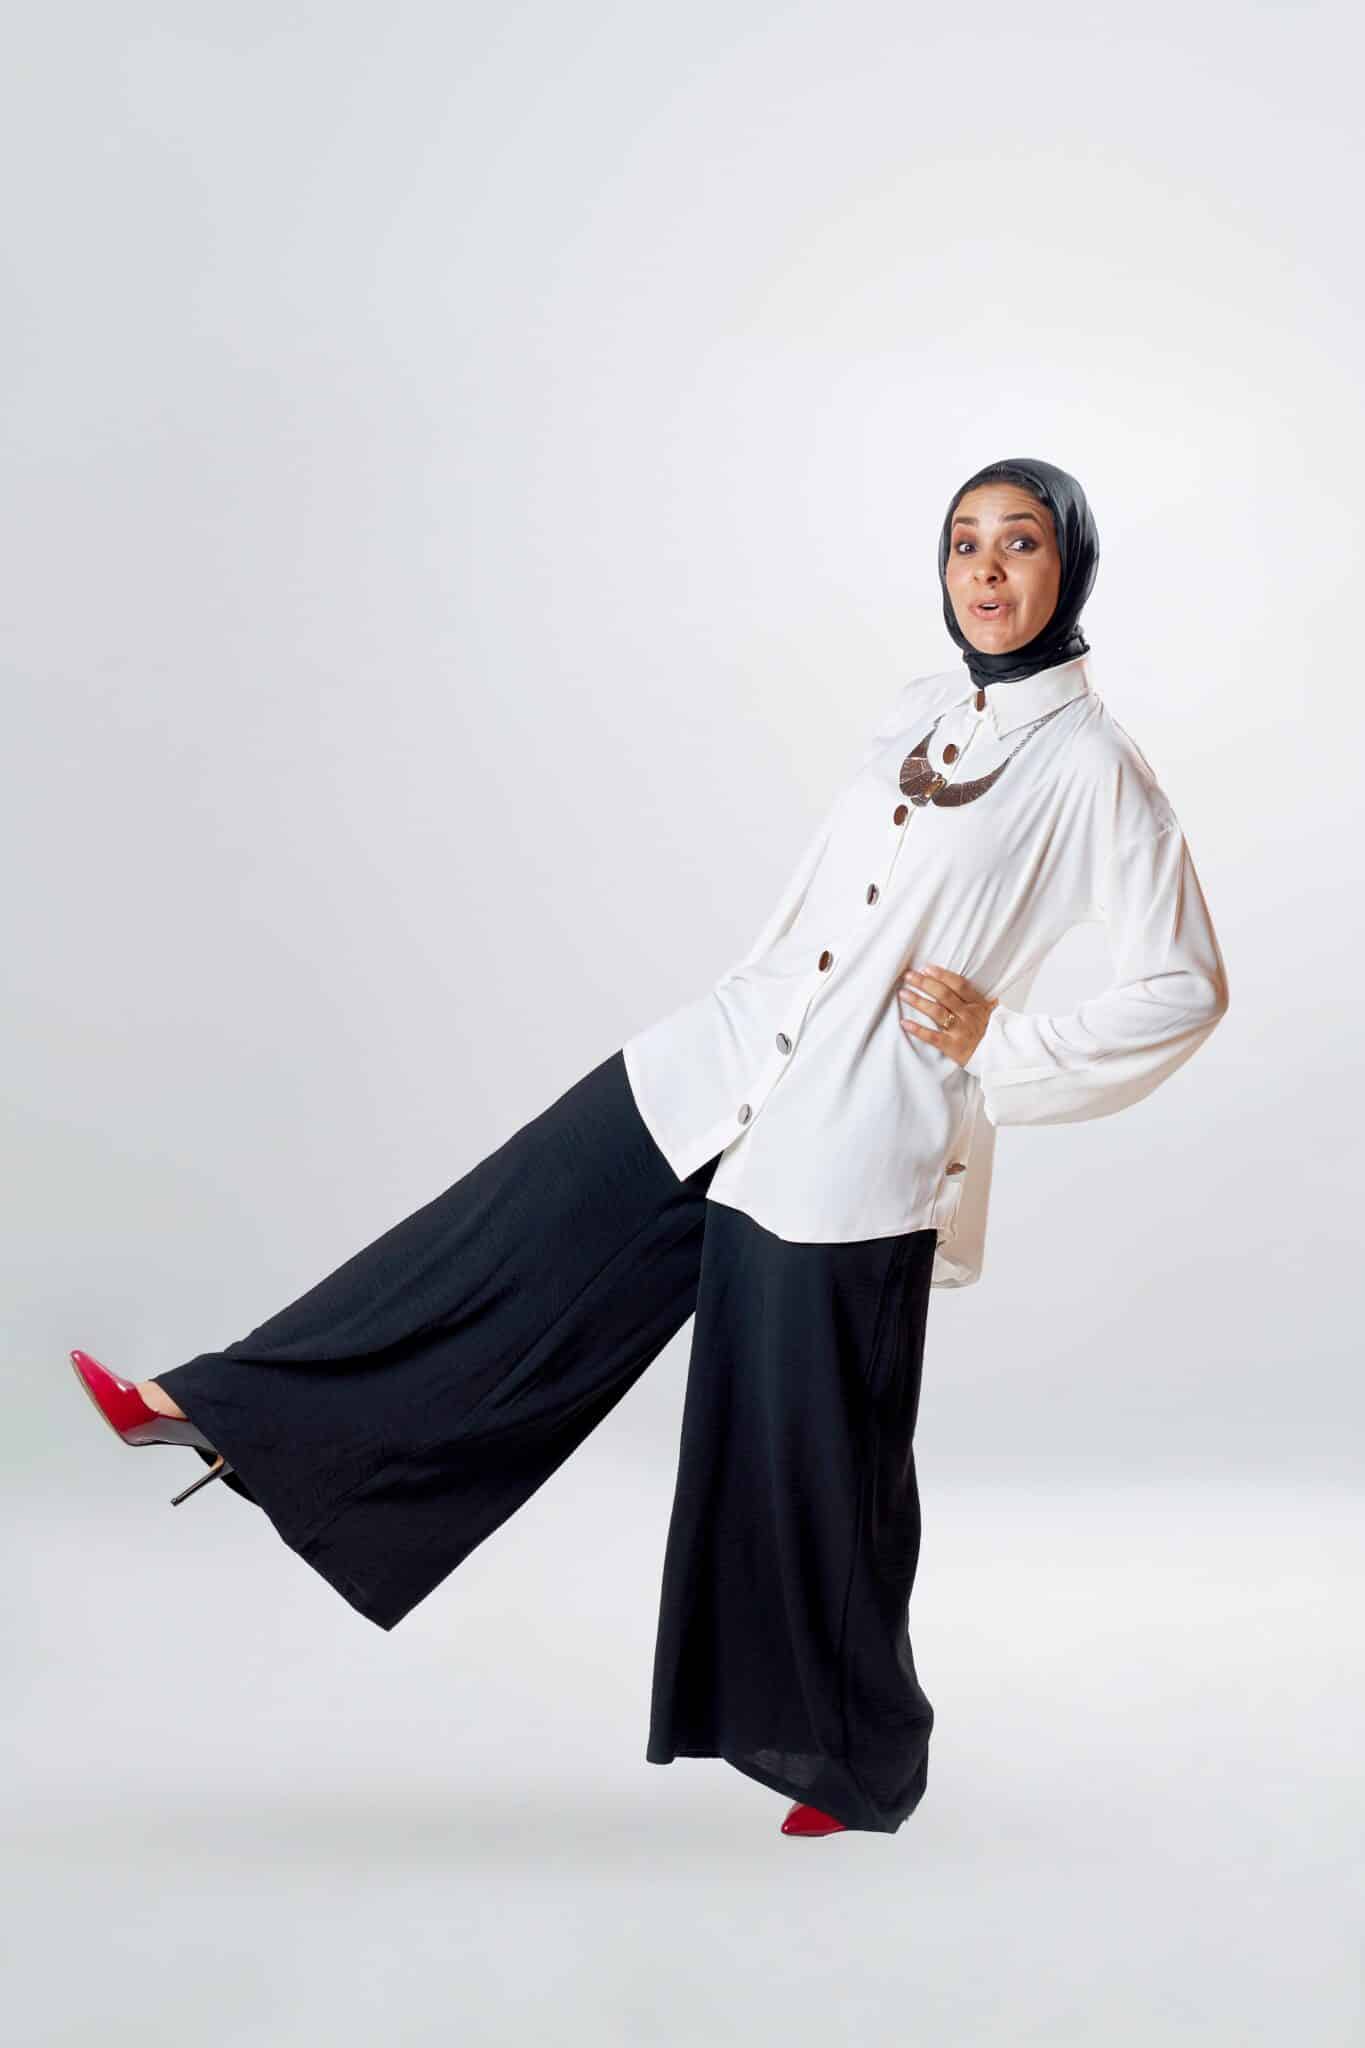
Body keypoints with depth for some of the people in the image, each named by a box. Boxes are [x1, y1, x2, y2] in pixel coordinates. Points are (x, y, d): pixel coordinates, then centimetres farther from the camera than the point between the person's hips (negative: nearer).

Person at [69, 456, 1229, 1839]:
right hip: (726, 1063, 6)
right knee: (512, 1233, 5)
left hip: (857, 1133, -6)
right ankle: (218, 1412, 14)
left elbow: (1187, 985, -7)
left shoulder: (1093, 767, -9)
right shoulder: (914, 714, 10)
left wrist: (1001, 1048, -10)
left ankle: (854, 1759, 25)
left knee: (812, 1450, 4)